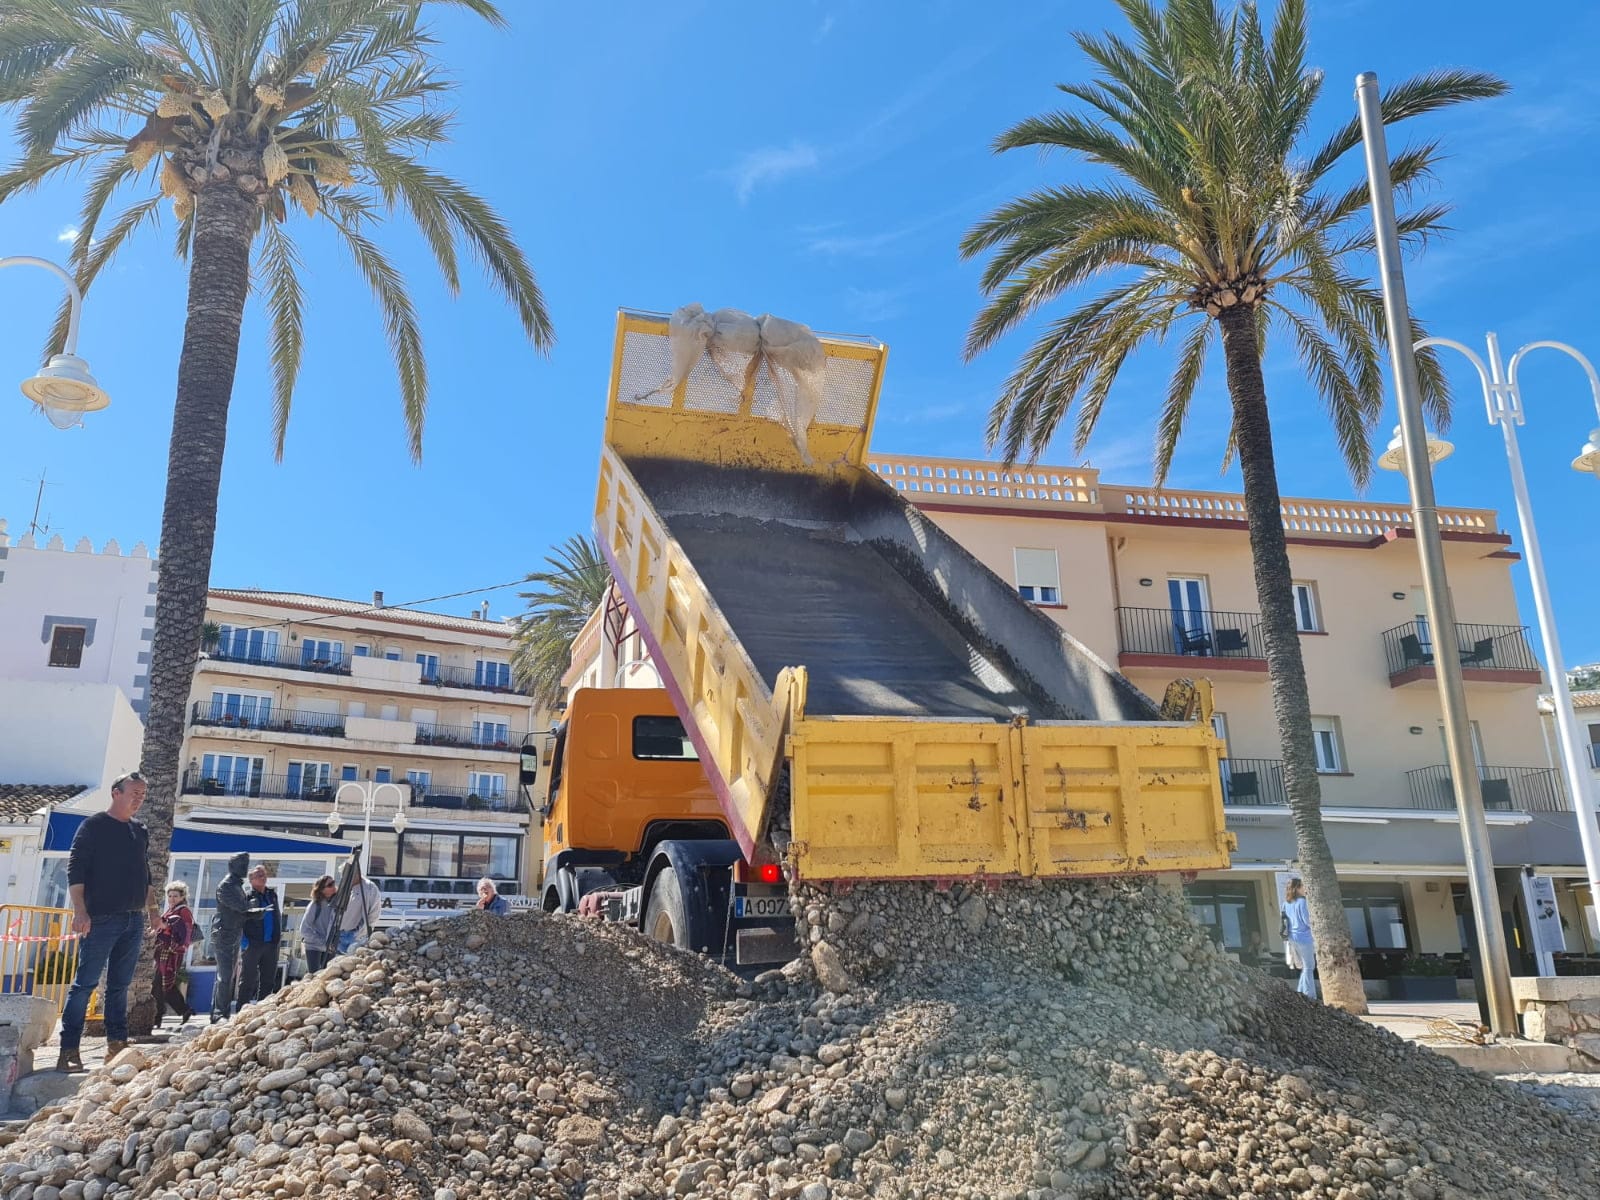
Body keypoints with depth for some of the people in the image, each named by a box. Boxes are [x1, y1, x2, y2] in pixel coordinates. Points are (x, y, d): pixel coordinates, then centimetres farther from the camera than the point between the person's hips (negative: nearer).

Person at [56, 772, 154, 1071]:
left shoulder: (140, 831, 15)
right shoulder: (94, 825, -3)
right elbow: (75, 869, -8)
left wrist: (151, 908, 19)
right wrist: (80, 911, -16)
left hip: (134, 920, 6)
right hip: (101, 919, -6)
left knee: (120, 985, 9)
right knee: (85, 983, -6)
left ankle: (117, 1046, 12)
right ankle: (69, 1050, -2)